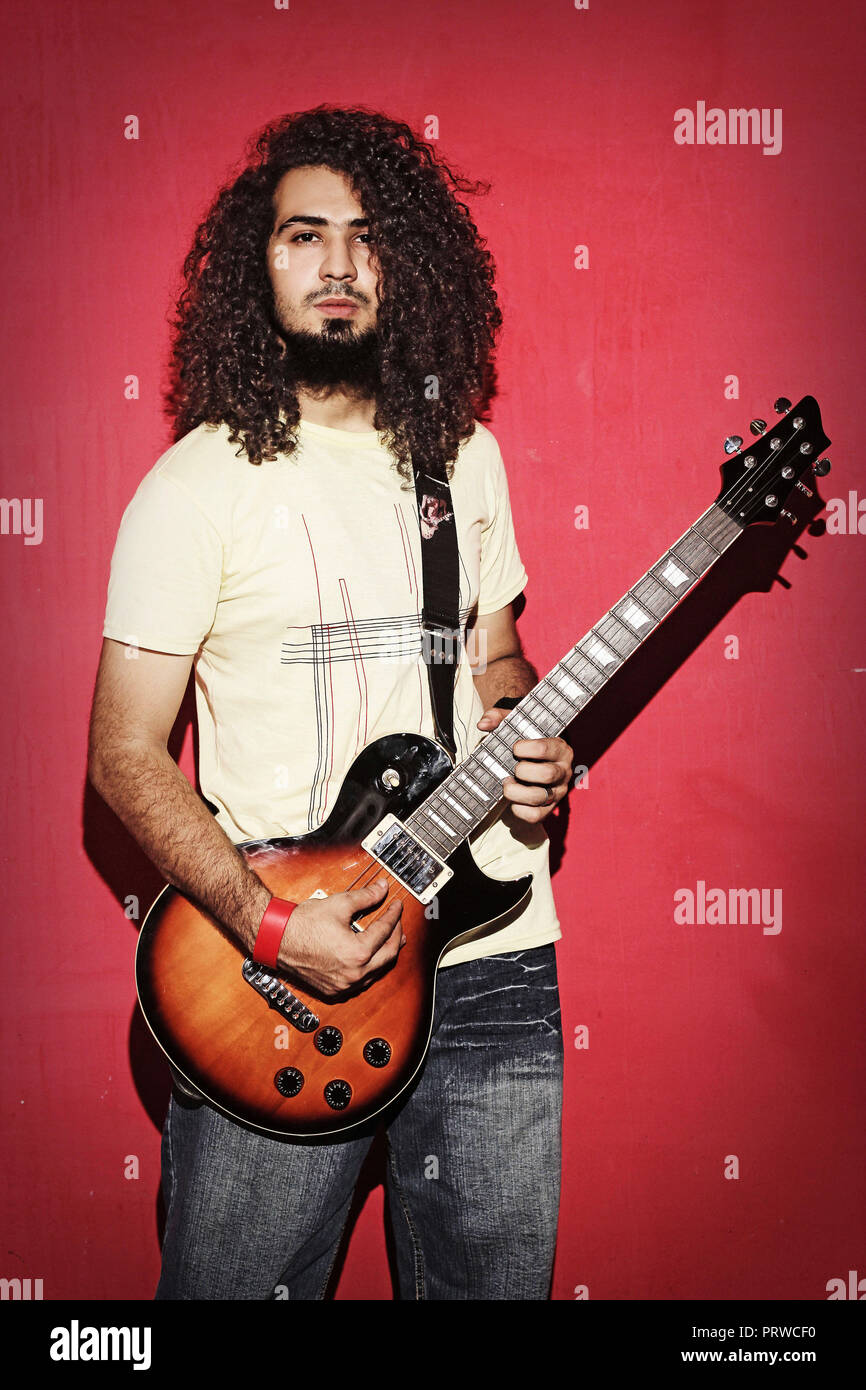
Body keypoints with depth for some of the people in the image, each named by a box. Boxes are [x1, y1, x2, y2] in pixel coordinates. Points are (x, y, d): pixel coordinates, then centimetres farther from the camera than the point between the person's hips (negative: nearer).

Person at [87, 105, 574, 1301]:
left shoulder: (464, 456, 8)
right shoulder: (200, 484, -6)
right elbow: (125, 754, -6)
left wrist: (530, 739, -3)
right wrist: (261, 920, -17)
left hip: (489, 955, 4)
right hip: (270, 977, -3)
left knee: (496, 1278, 15)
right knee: (235, 1279, 8)